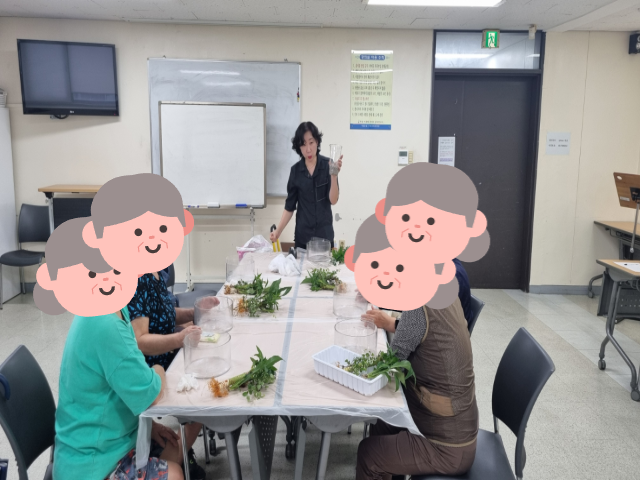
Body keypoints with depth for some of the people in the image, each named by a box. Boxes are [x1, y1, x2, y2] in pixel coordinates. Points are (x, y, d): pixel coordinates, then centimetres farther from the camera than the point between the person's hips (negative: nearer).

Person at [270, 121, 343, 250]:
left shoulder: (328, 165, -6)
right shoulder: (296, 170, 0)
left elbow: (333, 200, -13)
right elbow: (290, 206, 3)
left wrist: (334, 175, -28)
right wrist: (278, 231, -6)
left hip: (324, 233, -1)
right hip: (302, 234, 1)